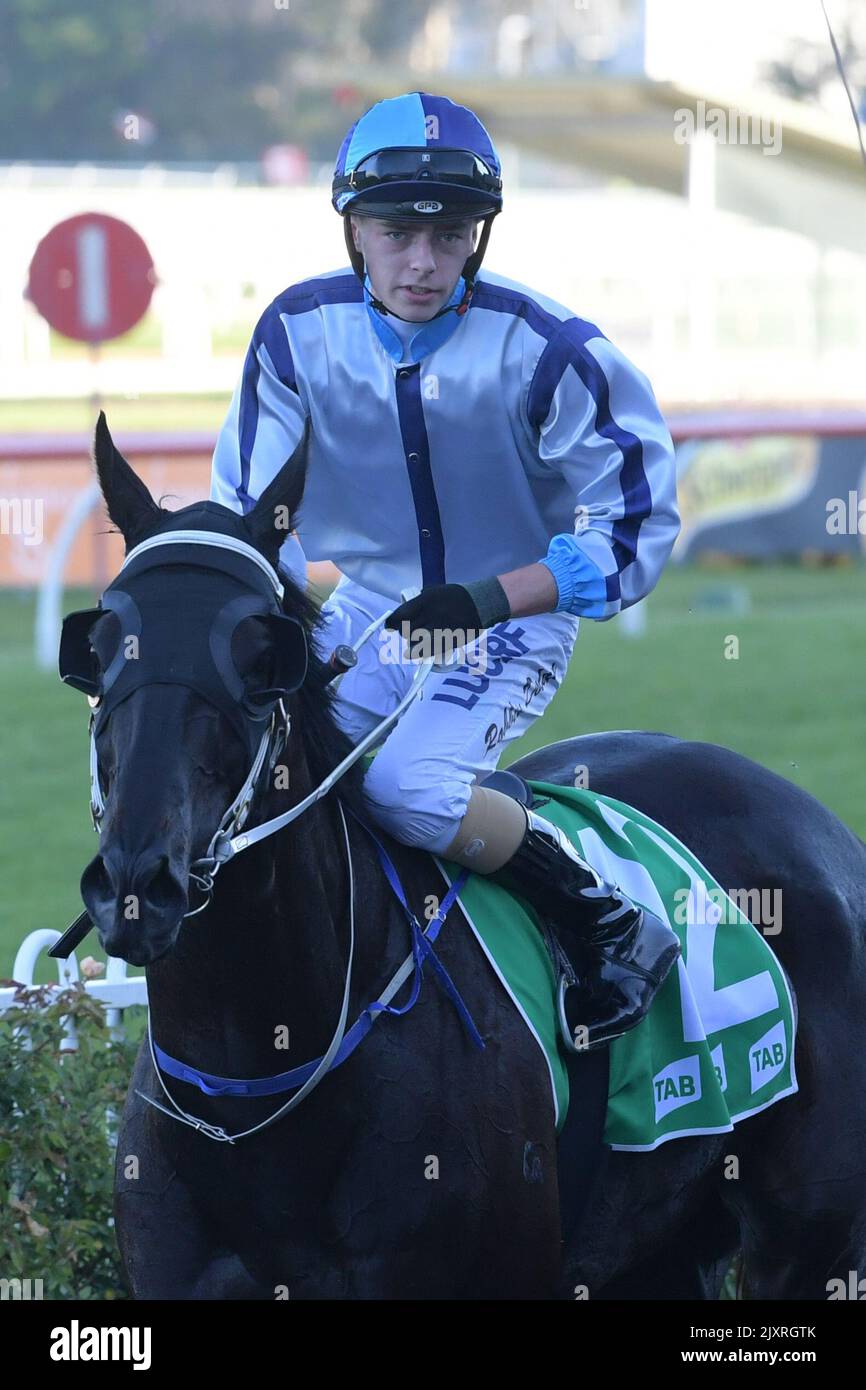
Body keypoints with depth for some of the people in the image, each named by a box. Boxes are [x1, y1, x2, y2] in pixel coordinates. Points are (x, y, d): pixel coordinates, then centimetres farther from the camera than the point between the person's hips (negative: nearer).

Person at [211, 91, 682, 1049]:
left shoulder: (544, 351, -19)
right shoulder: (299, 332, -9)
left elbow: (636, 525, -13)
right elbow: (248, 512, 2)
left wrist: (488, 598, -25)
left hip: (515, 620, -5)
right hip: (371, 611, 5)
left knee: (407, 787, -30)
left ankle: (615, 929, -12)